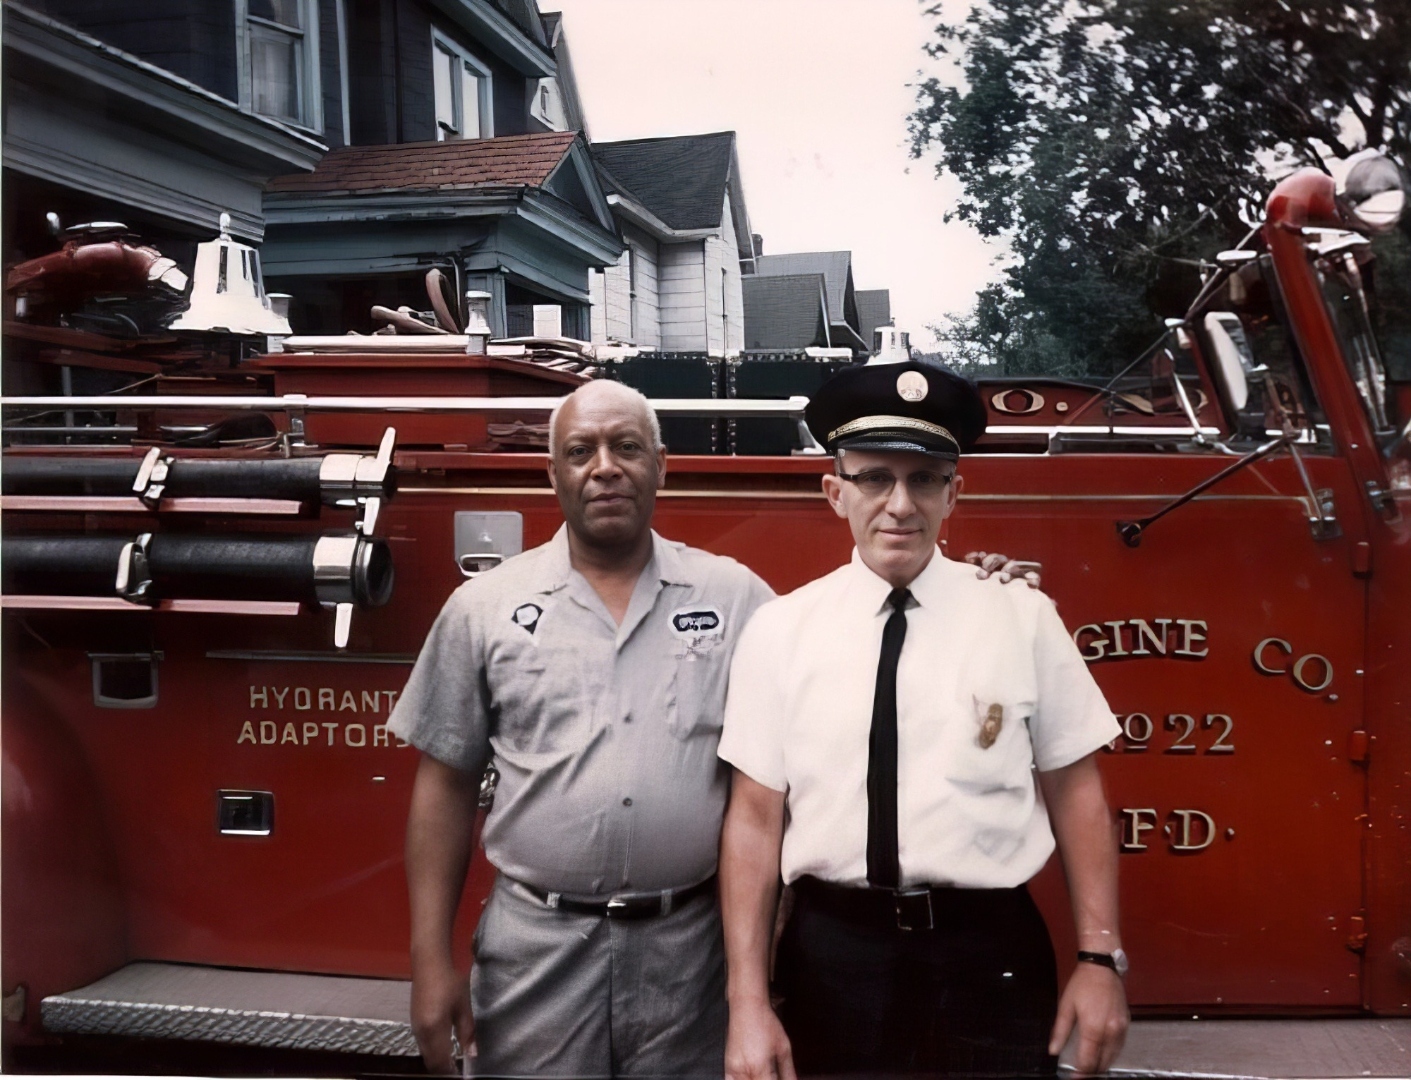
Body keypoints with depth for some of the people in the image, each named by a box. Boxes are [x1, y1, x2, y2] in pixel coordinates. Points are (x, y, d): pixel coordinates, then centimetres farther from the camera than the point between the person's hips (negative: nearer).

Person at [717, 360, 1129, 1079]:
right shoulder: (778, 632, -3)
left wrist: (1100, 959, -2)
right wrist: (748, 1002, -6)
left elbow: (1075, 794, 1)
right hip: (831, 959, 1)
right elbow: (754, 817, -4)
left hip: (991, 957, 0)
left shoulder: (1025, 620, -1)